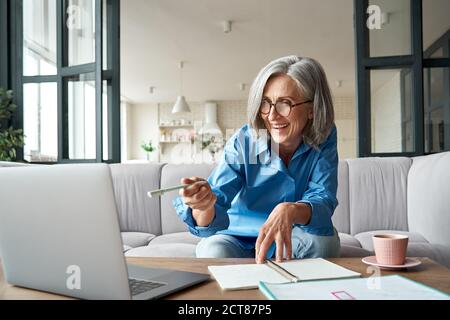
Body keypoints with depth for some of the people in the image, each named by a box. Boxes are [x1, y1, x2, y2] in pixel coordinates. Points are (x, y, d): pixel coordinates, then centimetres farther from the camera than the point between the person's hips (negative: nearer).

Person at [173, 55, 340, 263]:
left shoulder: (324, 139, -15)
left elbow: (323, 201, -26)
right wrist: (205, 205, -53)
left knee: (324, 239, -28)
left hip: (294, 238, 1)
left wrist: (290, 211, -49)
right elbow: (211, 223, -28)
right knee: (214, 251, -30)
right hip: (239, 238, 0)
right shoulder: (242, 142, -21)